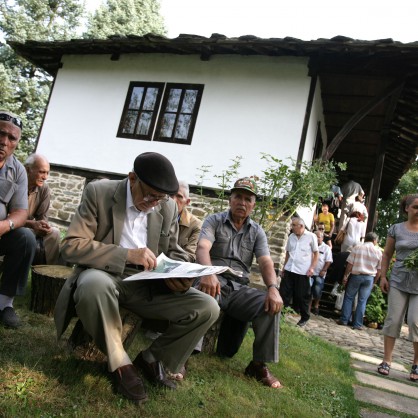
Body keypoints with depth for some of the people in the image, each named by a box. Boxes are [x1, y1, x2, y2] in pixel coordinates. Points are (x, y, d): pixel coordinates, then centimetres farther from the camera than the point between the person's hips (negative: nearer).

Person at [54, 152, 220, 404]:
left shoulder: (169, 206, 1)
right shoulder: (99, 192, -11)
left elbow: (173, 251, 11)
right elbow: (71, 246, -16)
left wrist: (180, 275, -13)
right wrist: (127, 254, -27)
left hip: (148, 283, 3)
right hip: (105, 274, -3)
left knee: (207, 308, -15)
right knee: (94, 284, -41)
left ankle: (152, 358, 8)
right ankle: (120, 362, -13)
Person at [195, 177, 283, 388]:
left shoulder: (257, 232, 15)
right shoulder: (214, 221, 4)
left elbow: (265, 262, 1)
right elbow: (202, 248, -15)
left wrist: (273, 287, -23)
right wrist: (208, 273, -38)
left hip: (239, 287, 4)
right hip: (214, 281, -3)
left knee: (271, 305, -23)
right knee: (205, 295, -39)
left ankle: (259, 364, -7)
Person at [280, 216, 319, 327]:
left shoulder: (311, 236, -4)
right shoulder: (291, 236, 8)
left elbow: (316, 253, 0)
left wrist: (312, 268, -8)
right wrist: (284, 267, 14)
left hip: (303, 272, -4)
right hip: (289, 270, 4)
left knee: (303, 296, 5)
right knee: (284, 293, 4)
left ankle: (304, 318, 22)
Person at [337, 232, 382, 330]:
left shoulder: (357, 247, -3)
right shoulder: (378, 251, 1)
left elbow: (350, 264, -6)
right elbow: (379, 270, 3)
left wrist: (345, 276, 2)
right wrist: (374, 282, 13)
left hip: (355, 275, -1)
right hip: (369, 278, 1)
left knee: (349, 298, 9)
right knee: (362, 301, 7)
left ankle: (344, 320, 11)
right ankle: (358, 324, 9)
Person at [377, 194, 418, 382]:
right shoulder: (396, 229, 3)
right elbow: (387, 255, 8)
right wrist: (383, 276, 1)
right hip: (398, 281, 1)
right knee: (393, 320, 2)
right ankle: (387, 360, 11)